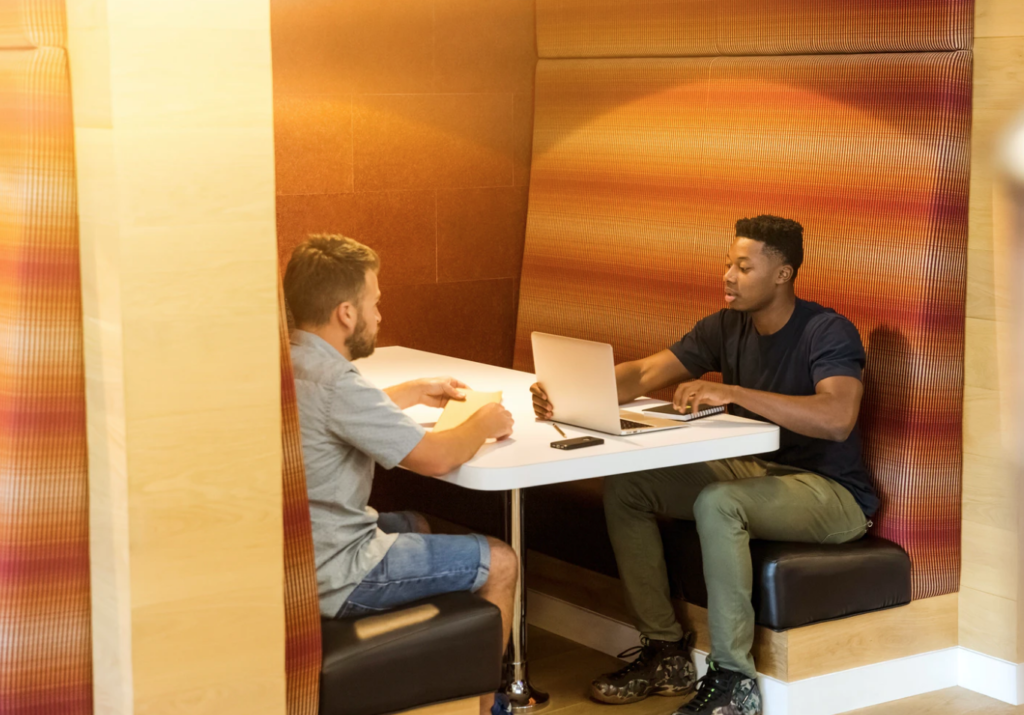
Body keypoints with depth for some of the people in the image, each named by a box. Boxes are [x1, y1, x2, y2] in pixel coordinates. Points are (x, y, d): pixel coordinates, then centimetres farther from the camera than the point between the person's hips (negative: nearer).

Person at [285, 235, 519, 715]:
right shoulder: (333, 382, -26)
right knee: (499, 563, 3)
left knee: (417, 525, 32)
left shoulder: (285, 362, 4)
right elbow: (435, 458, -21)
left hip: (289, 557, 10)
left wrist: (414, 392, 25)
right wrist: (483, 425, -2)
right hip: (331, 577, -10)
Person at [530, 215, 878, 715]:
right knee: (625, 487, -5)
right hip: (754, 470, 8)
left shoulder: (828, 333, -17)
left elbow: (837, 419, -35)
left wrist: (732, 393, -36)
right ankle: (665, 652, 2)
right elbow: (642, 375, -3)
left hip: (831, 492, -8)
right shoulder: (726, 328, 3)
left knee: (716, 503, -35)